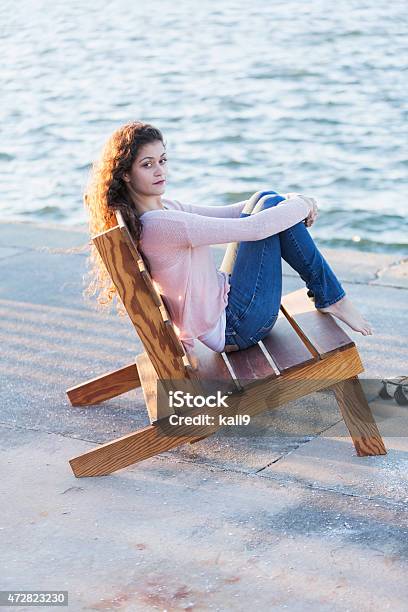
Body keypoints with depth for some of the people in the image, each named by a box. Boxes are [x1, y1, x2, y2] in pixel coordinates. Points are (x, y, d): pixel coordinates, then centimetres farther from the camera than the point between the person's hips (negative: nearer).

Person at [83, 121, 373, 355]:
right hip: (235, 326, -10)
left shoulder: (162, 207, 7)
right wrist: (302, 206, -9)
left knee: (266, 199, 9)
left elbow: (226, 213, 11)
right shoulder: (159, 224, -25)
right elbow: (252, 228, -25)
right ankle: (332, 299, 4)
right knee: (271, 205, -7)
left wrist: (290, 200, -2)